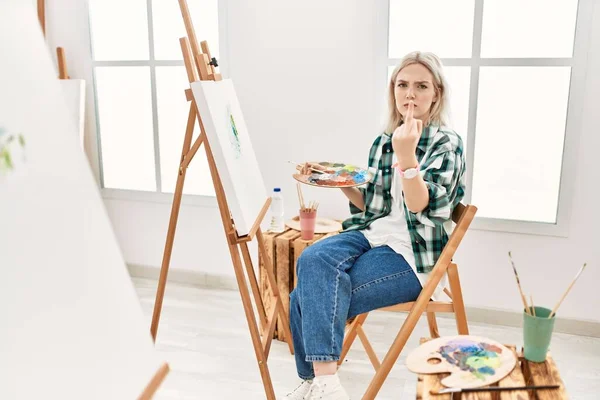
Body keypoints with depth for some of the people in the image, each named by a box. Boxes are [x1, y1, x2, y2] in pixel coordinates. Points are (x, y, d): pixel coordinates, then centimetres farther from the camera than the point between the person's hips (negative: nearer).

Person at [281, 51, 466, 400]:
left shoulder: (447, 143, -4)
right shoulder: (383, 141, 13)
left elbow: (420, 206, -18)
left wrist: (406, 155, -32)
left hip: (412, 252, -6)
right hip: (373, 235, 6)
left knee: (312, 294, -24)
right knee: (312, 260, -25)